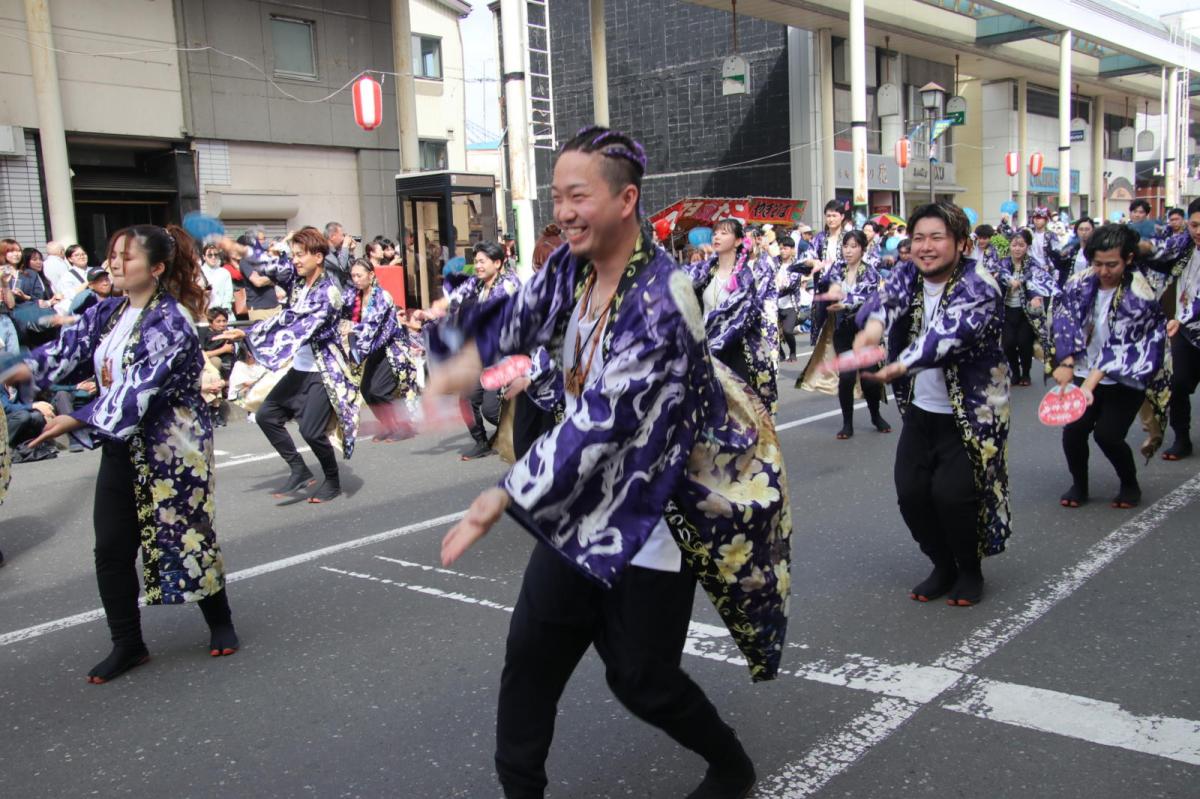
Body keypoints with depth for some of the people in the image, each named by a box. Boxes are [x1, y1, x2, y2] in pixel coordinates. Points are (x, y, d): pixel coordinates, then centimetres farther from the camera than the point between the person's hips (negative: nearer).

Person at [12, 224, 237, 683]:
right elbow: (66, 350, -3)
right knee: (112, 549, 6)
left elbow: (139, 388, -25)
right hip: (122, 446, 7)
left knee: (184, 537, 4)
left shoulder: (171, 321, -17)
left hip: (172, 446, -7)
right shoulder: (107, 313, 6)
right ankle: (127, 644, 20)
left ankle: (220, 623, 26)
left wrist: (78, 420, -26)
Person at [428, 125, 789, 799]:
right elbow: (521, 317, 16)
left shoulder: (660, 300, -26)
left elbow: (601, 422, -31)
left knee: (641, 678, 6)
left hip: (652, 512, -7)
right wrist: (469, 362, -3)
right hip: (581, 499, 7)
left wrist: (498, 502, -28)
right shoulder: (573, 265, -3)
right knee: (530, 655, 8)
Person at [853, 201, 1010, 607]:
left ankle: (970, 571, 15)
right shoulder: (907, 274, 0)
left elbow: (951, 333, -35)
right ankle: (943, 566, 26)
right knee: (910, 493, 1)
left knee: (951, 493, -12)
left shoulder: (978, 285, -18)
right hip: (920, 410, 5)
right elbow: (885, 297, -21)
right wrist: (874, 322, -45)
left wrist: (899, 365, -50)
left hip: (972, 414, -5)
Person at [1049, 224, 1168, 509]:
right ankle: (1079, 485, 15)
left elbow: (1118, 345, -24)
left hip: (1127, 378, -4)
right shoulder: (1081, 284, -4)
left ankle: (1130, 485, 16)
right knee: (1073, 429, -11)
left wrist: (1090, 384, -32)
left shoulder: (1138, 294, -17)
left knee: (1107, 434, -13)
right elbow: (1065, 324, -4)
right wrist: (1066, 362, -20)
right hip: (1085, 372, 4)